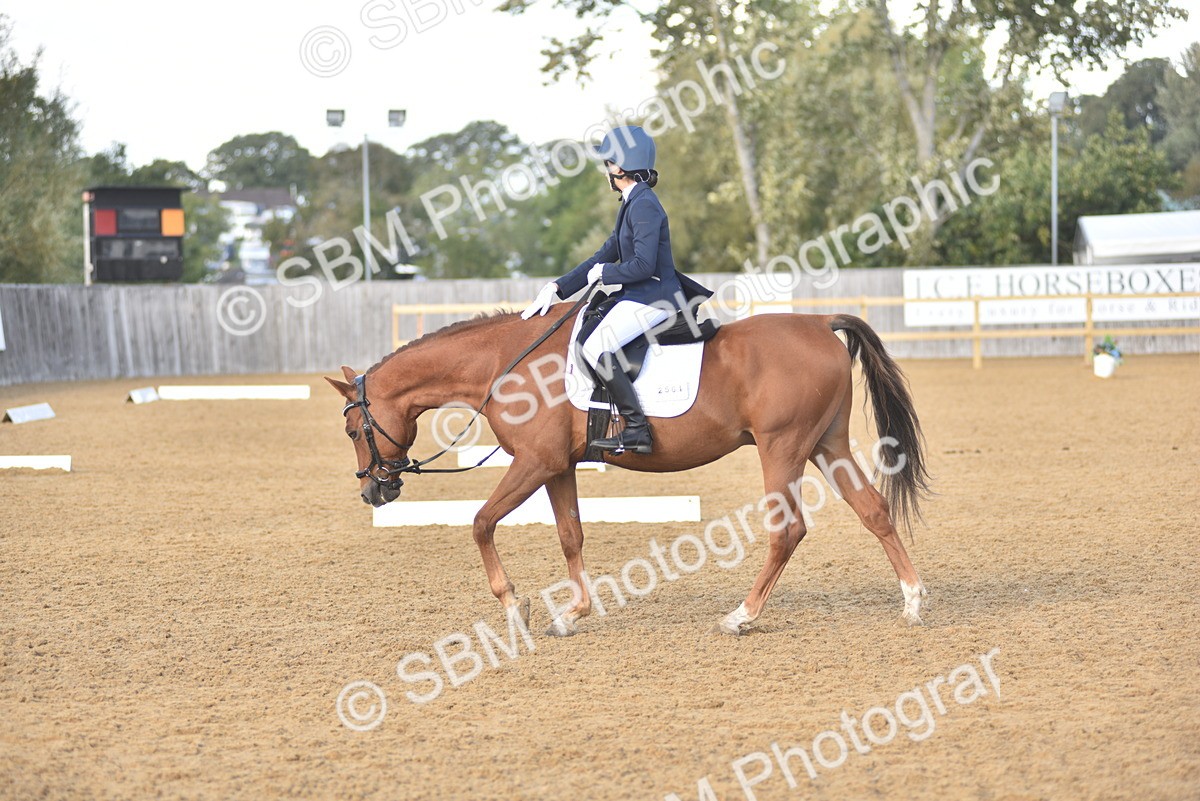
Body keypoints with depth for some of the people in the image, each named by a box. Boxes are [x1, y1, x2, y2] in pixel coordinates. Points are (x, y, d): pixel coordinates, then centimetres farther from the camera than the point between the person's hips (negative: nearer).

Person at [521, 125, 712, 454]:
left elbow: (643, 265, -24)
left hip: (653, 297, -11)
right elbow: (605, 255, 19)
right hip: (637, 296, 11)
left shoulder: (644, 205, -15)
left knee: (595, 347, -24)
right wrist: (557, 288, 13)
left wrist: (603, 274, -8)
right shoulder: (632, 204, 16)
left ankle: (637, 430, -26)